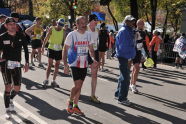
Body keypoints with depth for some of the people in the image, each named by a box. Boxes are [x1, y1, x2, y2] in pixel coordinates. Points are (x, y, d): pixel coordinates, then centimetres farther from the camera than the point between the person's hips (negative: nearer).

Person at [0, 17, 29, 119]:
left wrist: (26, 63, 5)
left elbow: (26, 49, 9)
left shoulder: (21, 36, 2)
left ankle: (10, 99, 37)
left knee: (17, 88, 3)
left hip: (17, 65, 3)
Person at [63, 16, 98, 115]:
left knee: (79, 86, 9)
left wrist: (93, 58, -8)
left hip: (84, 64, 5)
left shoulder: (88, 35, 5)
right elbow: (65, 49, -7)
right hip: (75, 64, -5)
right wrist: (65, 62, -17)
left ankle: (75, 106, 21)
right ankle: (70, 102, 13)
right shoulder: (71, 35, -9)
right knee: (77, 85, -11)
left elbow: (91, 49, 11)